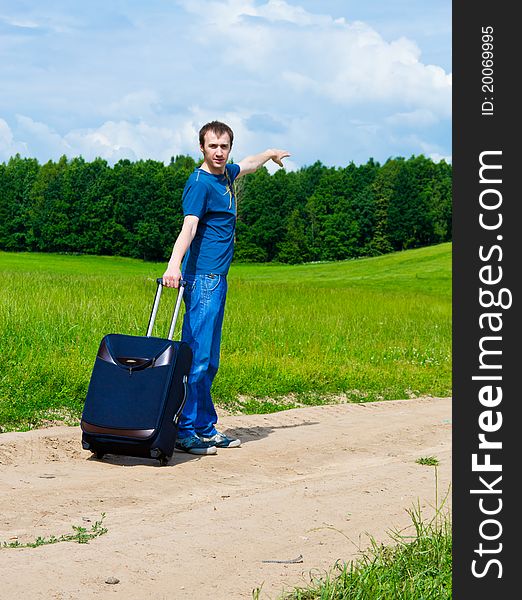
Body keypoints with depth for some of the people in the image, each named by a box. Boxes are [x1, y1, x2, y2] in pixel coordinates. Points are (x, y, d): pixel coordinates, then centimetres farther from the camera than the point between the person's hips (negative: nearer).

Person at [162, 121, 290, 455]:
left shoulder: (226, 175, 15)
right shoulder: (200, 182, -12)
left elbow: (247, 164, 40)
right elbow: (189, 227, -27)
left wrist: (271, 154, 57)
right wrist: (174, 264, -42)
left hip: (218, 279, 9)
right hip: (203, 279, -9)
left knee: (209, 361, 12)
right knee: (197, 356, -11)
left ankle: (206, 429, 18)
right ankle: (184, 432, -9)